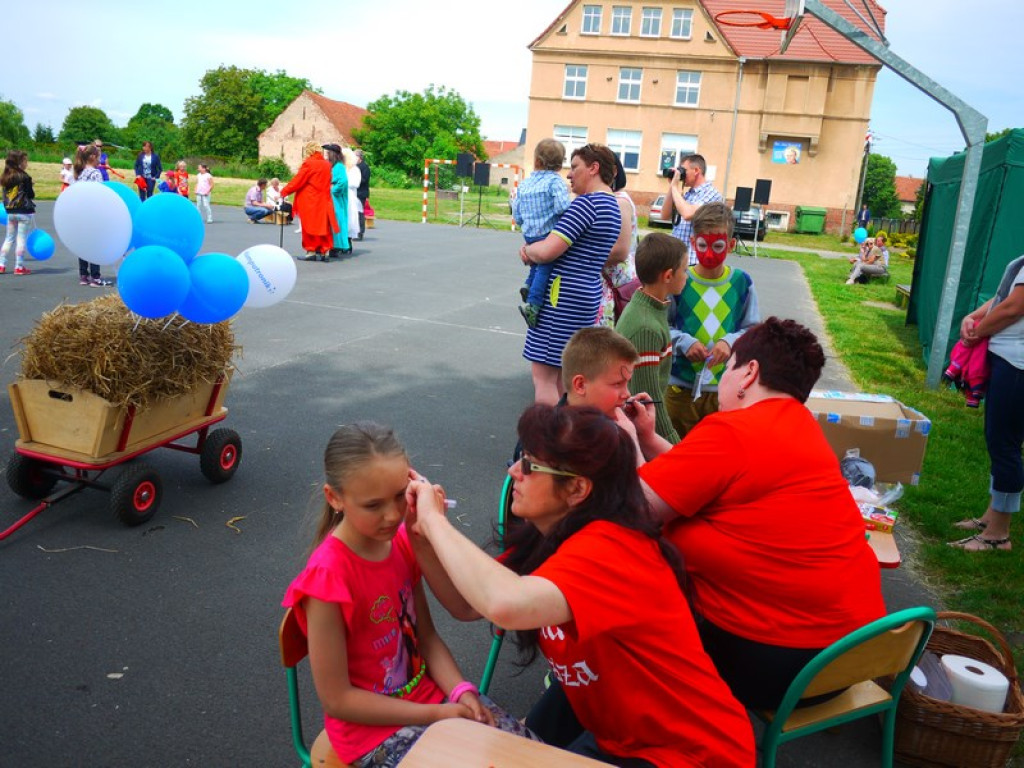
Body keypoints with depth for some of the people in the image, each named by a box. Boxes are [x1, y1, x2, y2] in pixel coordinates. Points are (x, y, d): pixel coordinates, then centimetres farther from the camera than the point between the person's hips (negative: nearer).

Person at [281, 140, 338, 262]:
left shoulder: (308, 163, -10)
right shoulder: (326, 164, 8)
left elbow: (297, 180, -10)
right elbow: (327, 182, 11)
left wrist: (283, 192, -4)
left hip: (309, 201, -5)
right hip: (323, 201, 5)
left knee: (310, 226, 1)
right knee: (323, 225, 8)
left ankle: (311, 251, 2)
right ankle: (324, 251, 7)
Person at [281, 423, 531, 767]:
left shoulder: (402, 539, -6)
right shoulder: (327, 576, -24)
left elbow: (426, 635, 4)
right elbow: (336, 699, -18)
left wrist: (461, 692, -12)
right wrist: (435, 715, -17)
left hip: (430, 693, 6)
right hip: (372, 727, -5)